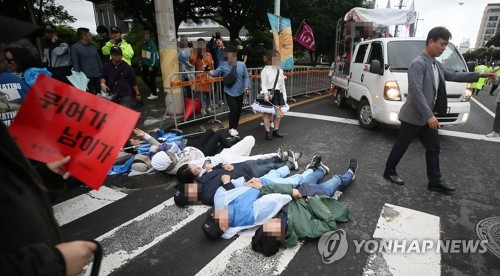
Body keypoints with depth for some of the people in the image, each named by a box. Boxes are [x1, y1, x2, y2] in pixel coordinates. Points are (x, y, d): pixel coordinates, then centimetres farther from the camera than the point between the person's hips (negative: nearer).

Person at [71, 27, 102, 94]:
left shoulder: (93, 46, 14)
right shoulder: (75, 47, -3)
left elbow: (98, 60, 17)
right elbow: (75, 64, -6)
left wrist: (102, 73, 10)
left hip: (98, 76, 5)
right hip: (86, 77, -5)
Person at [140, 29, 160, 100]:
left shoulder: (152, 43, -11)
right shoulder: (144, 44, 15)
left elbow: (154, 55, -16)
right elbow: (143, 55, 19)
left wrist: (151, 65, -18)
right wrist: (142, 65, 16)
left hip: (152, 65, -9)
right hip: (146, 65, 9)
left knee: (151, 79, -5)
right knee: (143, 76, 9)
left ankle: (154, 94, 8)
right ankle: (154, 89, 21)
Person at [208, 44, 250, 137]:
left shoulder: (242, 65, -3)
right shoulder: (223, 65, -5)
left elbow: (246, 77, 2)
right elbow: (215, 73, -10)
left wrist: (246, 86, -9)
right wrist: (208, 71, -28)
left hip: (240, 92, 3)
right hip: (229, 93, -3)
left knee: (239, 110, 11)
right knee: (234, 109, -12)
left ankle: (235, 127, 31)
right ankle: (231, 128, 9)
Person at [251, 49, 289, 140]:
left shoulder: (280, 71, 9)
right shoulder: (265, 70, -8)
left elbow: (282, 84, 12)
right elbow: (263, 84, -14)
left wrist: (284, 96, 11)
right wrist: (265, 94, -27)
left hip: (278, 94, 6)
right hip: (268, 94, -6)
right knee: (267, 113, 0)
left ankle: (276, 131, 25)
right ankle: (268, 132, 10)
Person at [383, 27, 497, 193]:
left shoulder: (436, 65, 13)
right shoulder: (418, 64, -17)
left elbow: (453, 76, 25)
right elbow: (416, 92, -24)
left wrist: (480, 75, 18)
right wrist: (429, 115, -26)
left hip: (427, 116, 9)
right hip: (413, 116, -9)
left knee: (433, 148, 12)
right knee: (401, 145, 4)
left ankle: (435, 182, 20)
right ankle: (389, 172, 21)